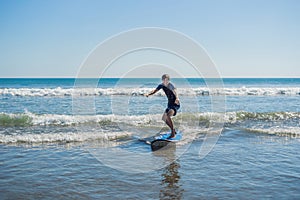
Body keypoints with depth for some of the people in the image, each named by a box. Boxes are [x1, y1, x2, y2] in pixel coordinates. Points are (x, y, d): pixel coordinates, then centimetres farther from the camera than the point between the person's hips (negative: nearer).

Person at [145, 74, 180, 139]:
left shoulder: (171, 85, -23)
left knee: (167, 116, -28)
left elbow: (174, 92, -42)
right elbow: (155, 90, 6)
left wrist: (177, 98, -63)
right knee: (164, 118, 13)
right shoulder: (162, 85, 0)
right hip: (170, 104, 9)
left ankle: (173, 133, -18)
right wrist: (148, 94, -15)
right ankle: (173, 130, 29)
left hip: (176, 104, -9)